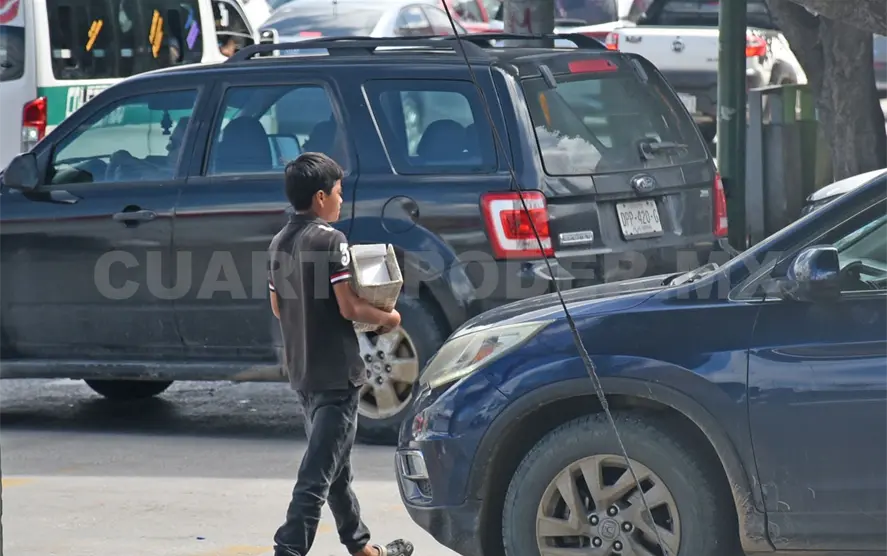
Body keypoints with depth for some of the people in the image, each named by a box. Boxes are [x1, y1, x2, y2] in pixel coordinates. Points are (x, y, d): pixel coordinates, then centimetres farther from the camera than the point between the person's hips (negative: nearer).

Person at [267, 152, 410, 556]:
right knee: (318, 472, -9)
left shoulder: (280, 242, 8)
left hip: (301, 369, 9)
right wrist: (387, 318, -2)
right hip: (335, 371, -9)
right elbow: (349, 308, -17)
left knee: (335, 464, 19)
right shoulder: (331, 240, -15)